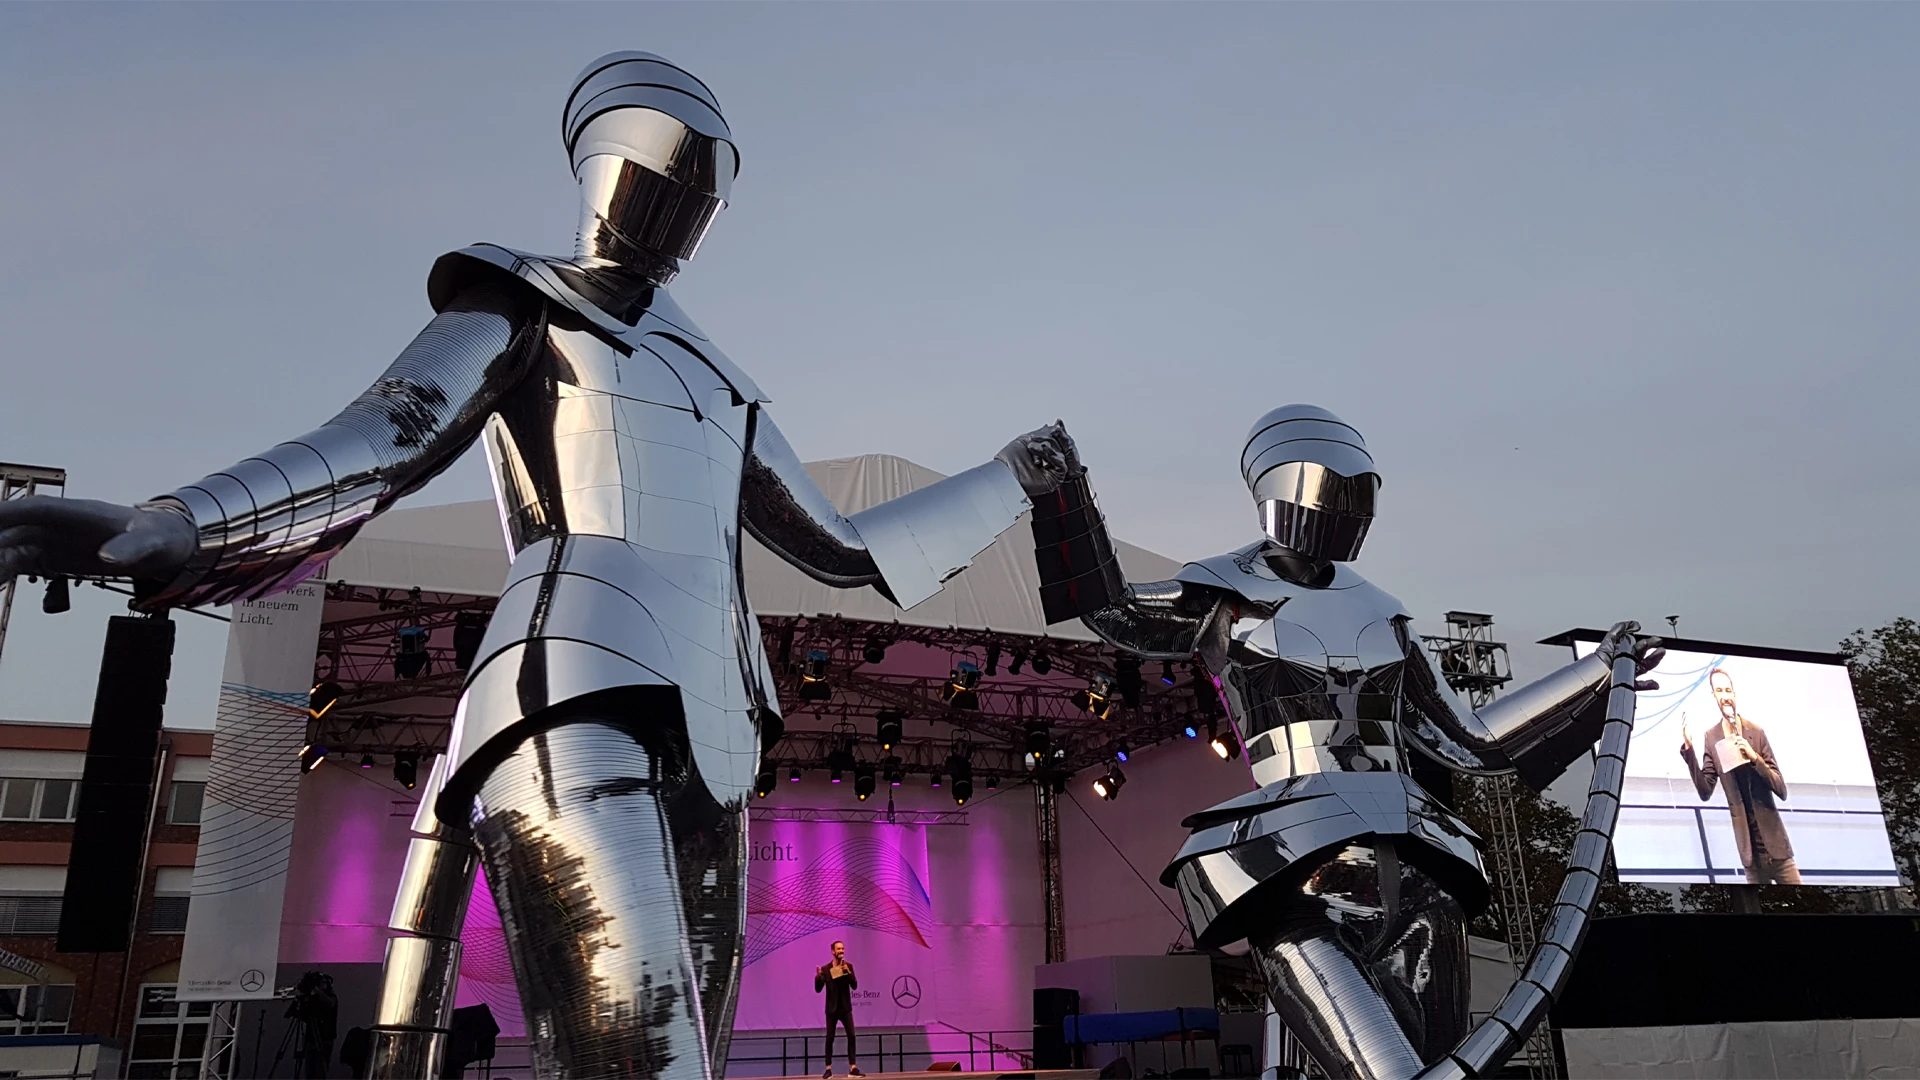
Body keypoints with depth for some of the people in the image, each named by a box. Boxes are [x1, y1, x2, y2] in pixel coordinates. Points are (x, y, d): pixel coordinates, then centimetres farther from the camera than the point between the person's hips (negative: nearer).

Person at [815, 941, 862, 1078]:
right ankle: (828, 1069, 8)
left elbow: (854, 986, -5)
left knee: (851, 1036, -4)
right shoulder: (825, 969, -4)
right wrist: (818, 976, -26)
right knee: (830, 1039, 1)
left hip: (845, 1008, 1)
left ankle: (853, 1068, 0)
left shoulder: (848, 966, 1)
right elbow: (818, 989, -7)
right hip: (832, 1009, -1)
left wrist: (848, 972, -21)